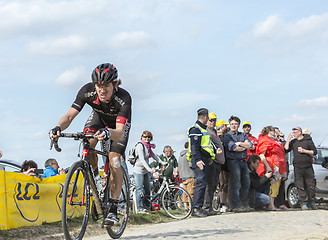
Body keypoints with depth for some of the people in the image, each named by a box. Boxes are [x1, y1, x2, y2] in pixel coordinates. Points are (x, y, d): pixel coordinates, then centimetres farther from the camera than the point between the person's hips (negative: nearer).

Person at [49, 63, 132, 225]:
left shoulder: (123, 98, -40)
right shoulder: (87, 91, -33)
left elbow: (120, 132, -48)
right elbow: (69, 115, -34)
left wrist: (108, 133, -70)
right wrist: (58, 128, -54)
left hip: (119, 122, -3)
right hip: (99, 116, 3)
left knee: (114, 160, -17)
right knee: (87, 144, -25)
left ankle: (113, 208, -12)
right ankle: (95, 174, 7)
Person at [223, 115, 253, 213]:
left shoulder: (243, 135, 20)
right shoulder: (227, 136, 3)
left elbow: (250, 145, 4)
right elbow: (232, 147, -12)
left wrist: (239, 143, -8)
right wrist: (244, 146, -1)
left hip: (243, 161, 6)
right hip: (233, 161, -6)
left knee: (246, 184, 6)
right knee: (236, 185, -10)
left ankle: (245, 204, 13)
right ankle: (237, 206, -10)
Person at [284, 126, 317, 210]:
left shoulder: (308, 140, 4)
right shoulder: (293, 142, 11)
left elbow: (314, 152, 3)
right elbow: (286, 150, 0)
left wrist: (304, 151, -9)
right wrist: (288, 140, -4)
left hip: (308, 166, -1)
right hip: (297, 167, 2)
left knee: (311, 185, 0)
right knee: (300, 186, -3)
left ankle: (311, 202, 13)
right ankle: (303, 203, 1)